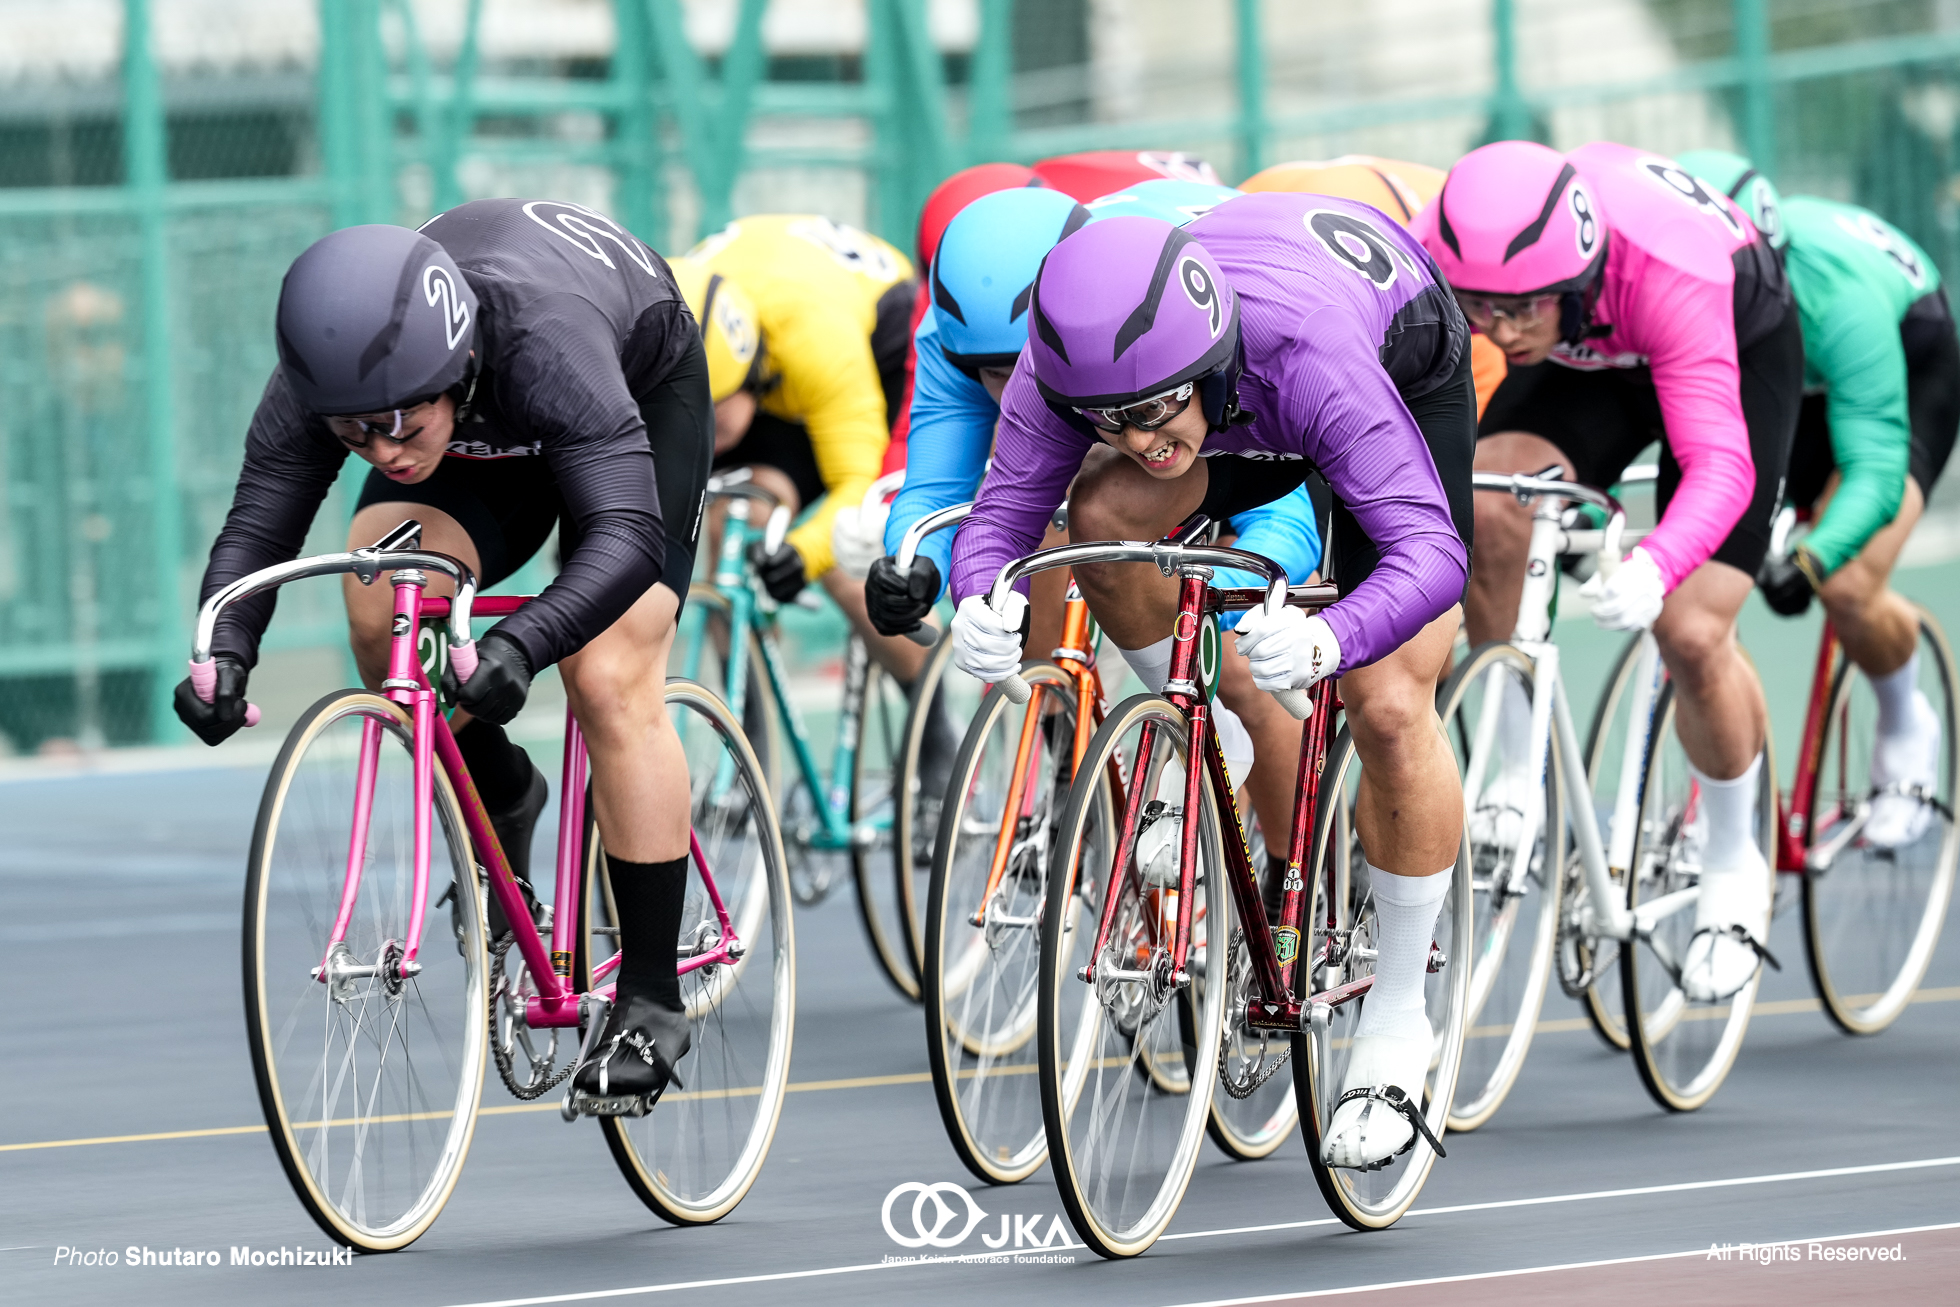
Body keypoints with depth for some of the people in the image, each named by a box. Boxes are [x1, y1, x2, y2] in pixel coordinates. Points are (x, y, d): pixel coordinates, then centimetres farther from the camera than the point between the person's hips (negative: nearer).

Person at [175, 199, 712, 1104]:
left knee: (609, 682, -18)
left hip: (642, 387, -4)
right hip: (486, 436, 4)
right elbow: (257, 524, -28)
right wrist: (224, 654, -48)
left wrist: (519, 647, -67)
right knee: (380, 613, -21)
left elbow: (626, 537, -52)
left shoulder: (543, 342, -45)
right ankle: (499, 800, 9)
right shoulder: (322, 377, -33)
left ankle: (649, 1000, -8)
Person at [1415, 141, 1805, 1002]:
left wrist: (1652, 568, -68)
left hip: (1741, 344, -3)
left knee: (1690, 633, -14)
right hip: (1588, 361, 4)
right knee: (1487, 506, -25)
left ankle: (1733, 868, 13)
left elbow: (1720, 462, -50)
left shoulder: (1665, 268, -44)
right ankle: (1516, 783, -7)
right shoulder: (1437, 251, -34)